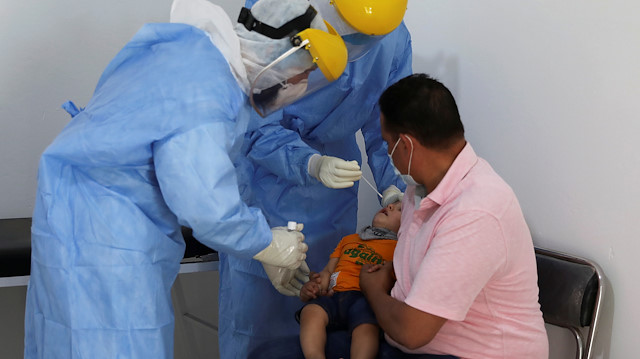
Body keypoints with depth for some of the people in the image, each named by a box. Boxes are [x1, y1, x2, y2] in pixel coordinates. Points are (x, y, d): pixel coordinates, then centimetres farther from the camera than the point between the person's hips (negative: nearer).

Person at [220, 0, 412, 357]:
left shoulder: (394, 37, -14)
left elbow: (384, 126, -1)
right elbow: (258, 129, -23)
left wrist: (392, 185, -16)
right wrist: (311, 165, -39)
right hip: (267, 180, -3)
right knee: (255, 297, 4)